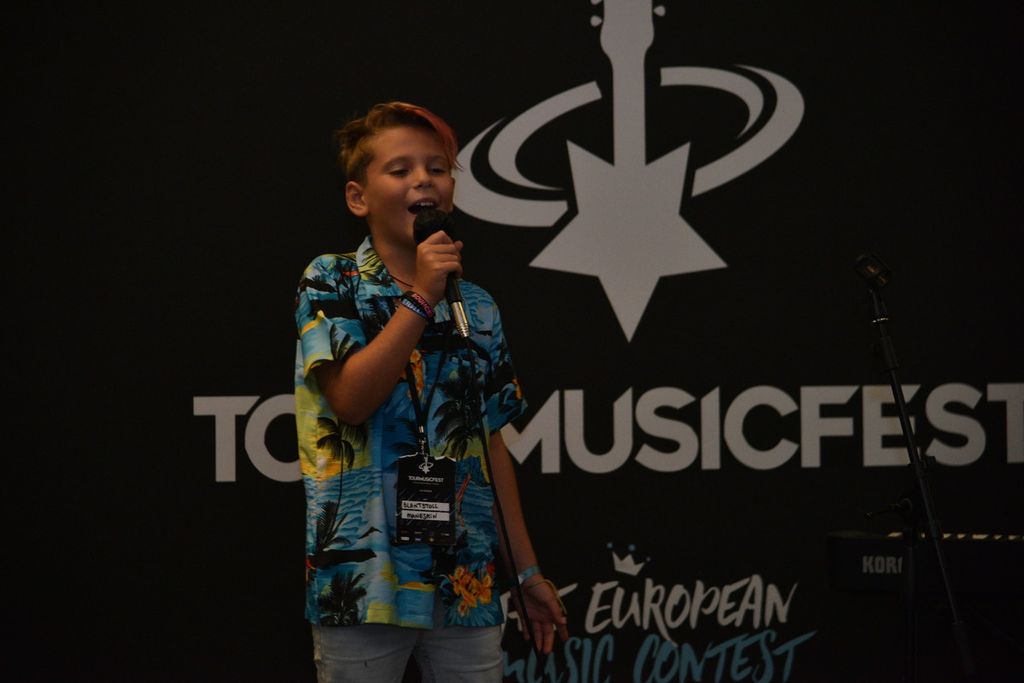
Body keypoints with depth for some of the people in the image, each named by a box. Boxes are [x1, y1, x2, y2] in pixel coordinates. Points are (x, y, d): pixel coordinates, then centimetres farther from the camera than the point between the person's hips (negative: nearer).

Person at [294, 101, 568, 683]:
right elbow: (351, 400, -15)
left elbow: (492, 444, 14)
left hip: (468, 584, 4)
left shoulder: (478, 308, 12)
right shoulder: (331, 284, 0)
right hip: (363, 576, -4)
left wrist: (527, 571, 13)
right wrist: (421, 298, -15)